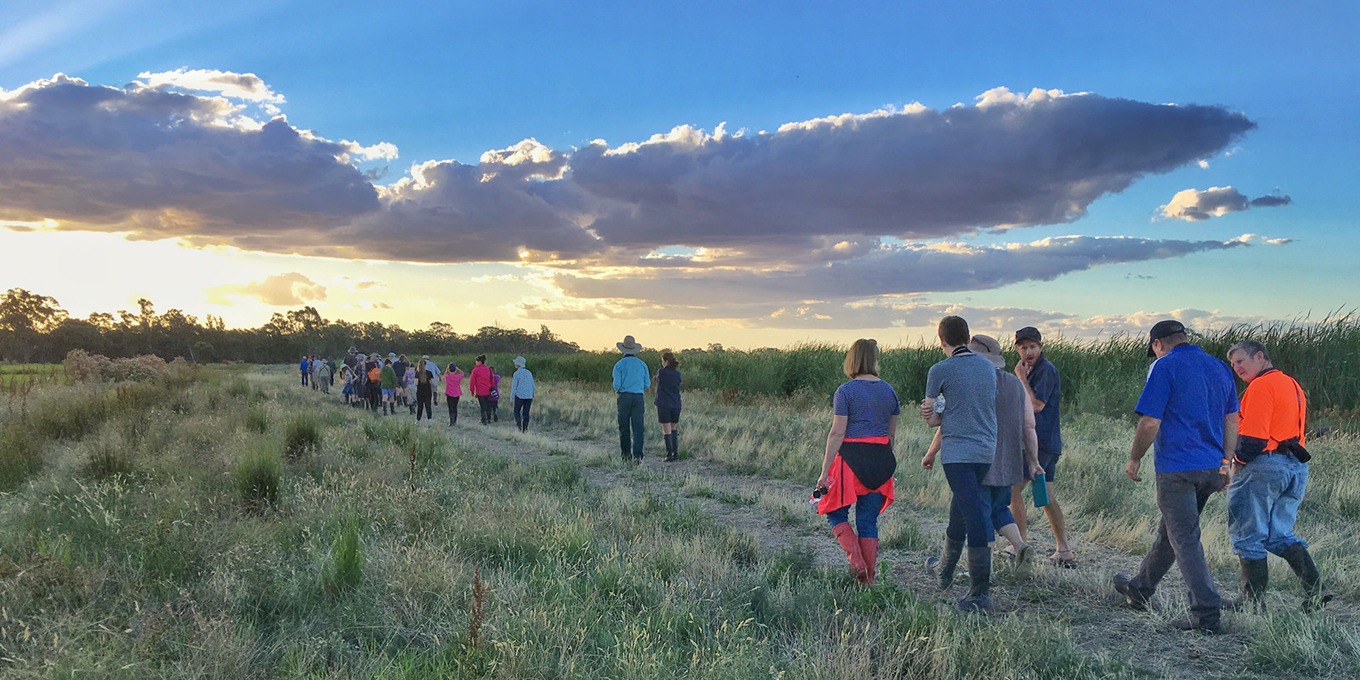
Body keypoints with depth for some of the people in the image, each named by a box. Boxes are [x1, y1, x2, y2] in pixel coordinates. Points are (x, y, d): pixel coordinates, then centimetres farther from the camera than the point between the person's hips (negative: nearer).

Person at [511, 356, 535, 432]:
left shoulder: (517, 373, -8)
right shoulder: (529, 373, 9)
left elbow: (514, 386, -9)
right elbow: (532, 386, 11)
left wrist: (512, 398, -4)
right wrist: (532, 396, 20)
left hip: (520, 396, -5)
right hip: (529, 396, 5)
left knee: (517, 411, 10)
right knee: (526, 413, 9)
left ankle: (519, 426, -7)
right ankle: (525, 429, 5)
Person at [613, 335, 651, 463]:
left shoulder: (619, 365, -3)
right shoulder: (642, 364, 5)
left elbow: (617, 384, -7)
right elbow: (647, 384, 8)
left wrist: (616, 390, 15)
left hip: (624, 397, -1)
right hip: (638, 397, 1)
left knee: (624, 427, 9)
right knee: (638, 427, -2)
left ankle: (626, 454, 14)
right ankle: (637, 455, -11)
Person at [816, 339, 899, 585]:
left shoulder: (846, 391, -9)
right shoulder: (889, 390, 7)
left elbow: (837, 433, -12)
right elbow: (892, 433, 13)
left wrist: (825, 472, -9)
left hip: (852, 458, -5)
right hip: (881, 459, 5)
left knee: (836, 513, 11)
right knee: (868, 521, 11)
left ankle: (856, 560, -7)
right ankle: (868, 579, 14)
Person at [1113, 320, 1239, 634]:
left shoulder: (1165, 366, -10)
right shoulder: (1220, 368, 12)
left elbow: (1150, 423, -14)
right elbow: (1231, 421, 14)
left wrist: (1134, 459, -1)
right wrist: (1225, 464, 20)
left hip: (1177, 469, -8)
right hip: (1212, 469, 8)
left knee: (1185, 540, -2)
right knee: (1169, 531, 19)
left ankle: (1206, 614, -3)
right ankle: (1140, 590, 33)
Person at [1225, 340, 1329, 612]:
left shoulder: (1261, 386, -13)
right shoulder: (1293, 385, 18)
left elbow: (1253, 437, -19)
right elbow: (1289, 430, 18)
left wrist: (1237, 461, -4)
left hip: (1263, 467, -9)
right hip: (1296, 468, 9)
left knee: (1248, 537, 0)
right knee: (1281, 535, 17)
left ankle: (1255, 604, 3)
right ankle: (1315, 591, 6)